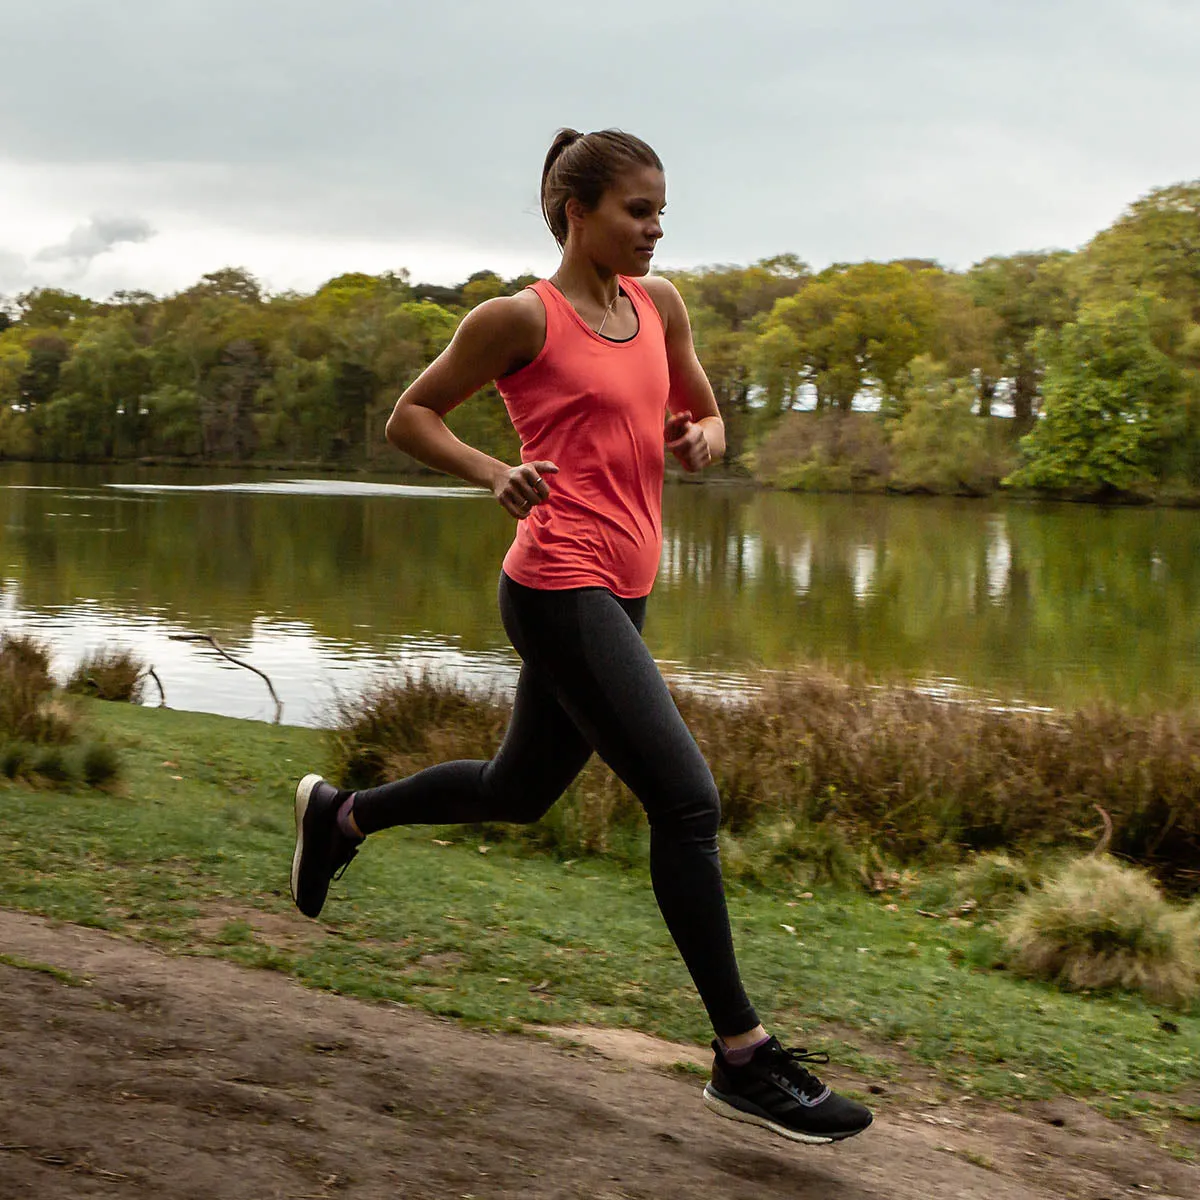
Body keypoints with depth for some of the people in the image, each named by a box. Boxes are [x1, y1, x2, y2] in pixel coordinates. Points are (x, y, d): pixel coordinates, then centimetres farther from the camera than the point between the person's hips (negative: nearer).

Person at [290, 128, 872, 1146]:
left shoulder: (659, 303, 11)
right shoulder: (523, 320, -8)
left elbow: (702, 412, 23)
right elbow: (410, 416, 0)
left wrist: (703, 436, -1)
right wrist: (497, 475, -16)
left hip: (617, 592, 9)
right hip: (560, 590, -9)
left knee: (520, 791, 22)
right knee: (687, 801, -12)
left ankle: (340, 813, 45)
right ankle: (742, 1057, -5)